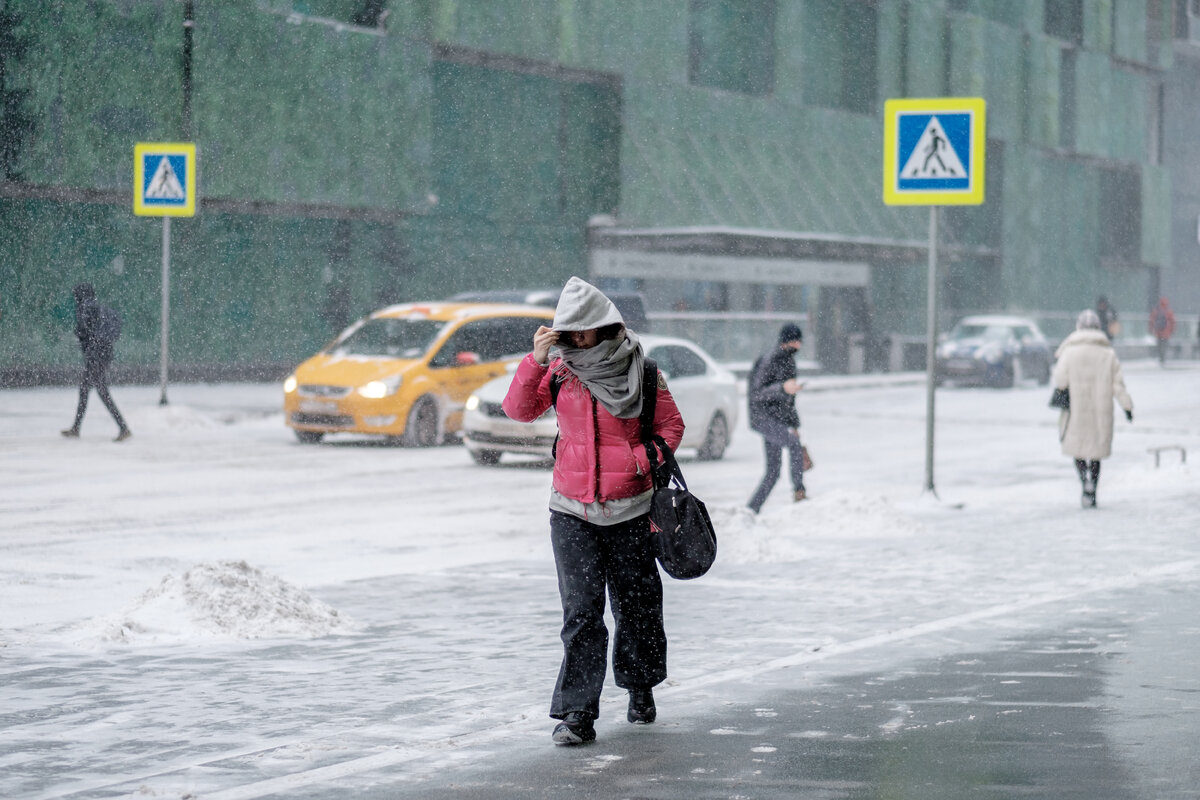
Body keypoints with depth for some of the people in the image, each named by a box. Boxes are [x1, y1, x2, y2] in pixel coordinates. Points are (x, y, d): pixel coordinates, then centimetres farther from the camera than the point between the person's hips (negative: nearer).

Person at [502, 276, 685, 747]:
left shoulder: (641, 372, -2)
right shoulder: (560, 370, 3)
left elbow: (670, 426, 5)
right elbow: (519, 409, -5)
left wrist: (638, 460, -12)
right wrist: (536, 361, -18)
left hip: (629, 510, 0)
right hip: (572, 512, 0)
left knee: (636, 604, 11)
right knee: (581, 611, -9)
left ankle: (640, 687, 36)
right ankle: (577, 714, -10)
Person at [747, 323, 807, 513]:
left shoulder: (788, 360, 15)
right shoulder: (769, 360, -13)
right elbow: (756, 394, -21)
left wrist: (794, 424, 27)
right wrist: (783, 388, -34)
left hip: (779, 420, 9)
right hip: (763, 417, -9)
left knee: (773, 470, 6)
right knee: (793, 442, -30)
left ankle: (752, 510, 12)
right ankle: (799, 490, -28)